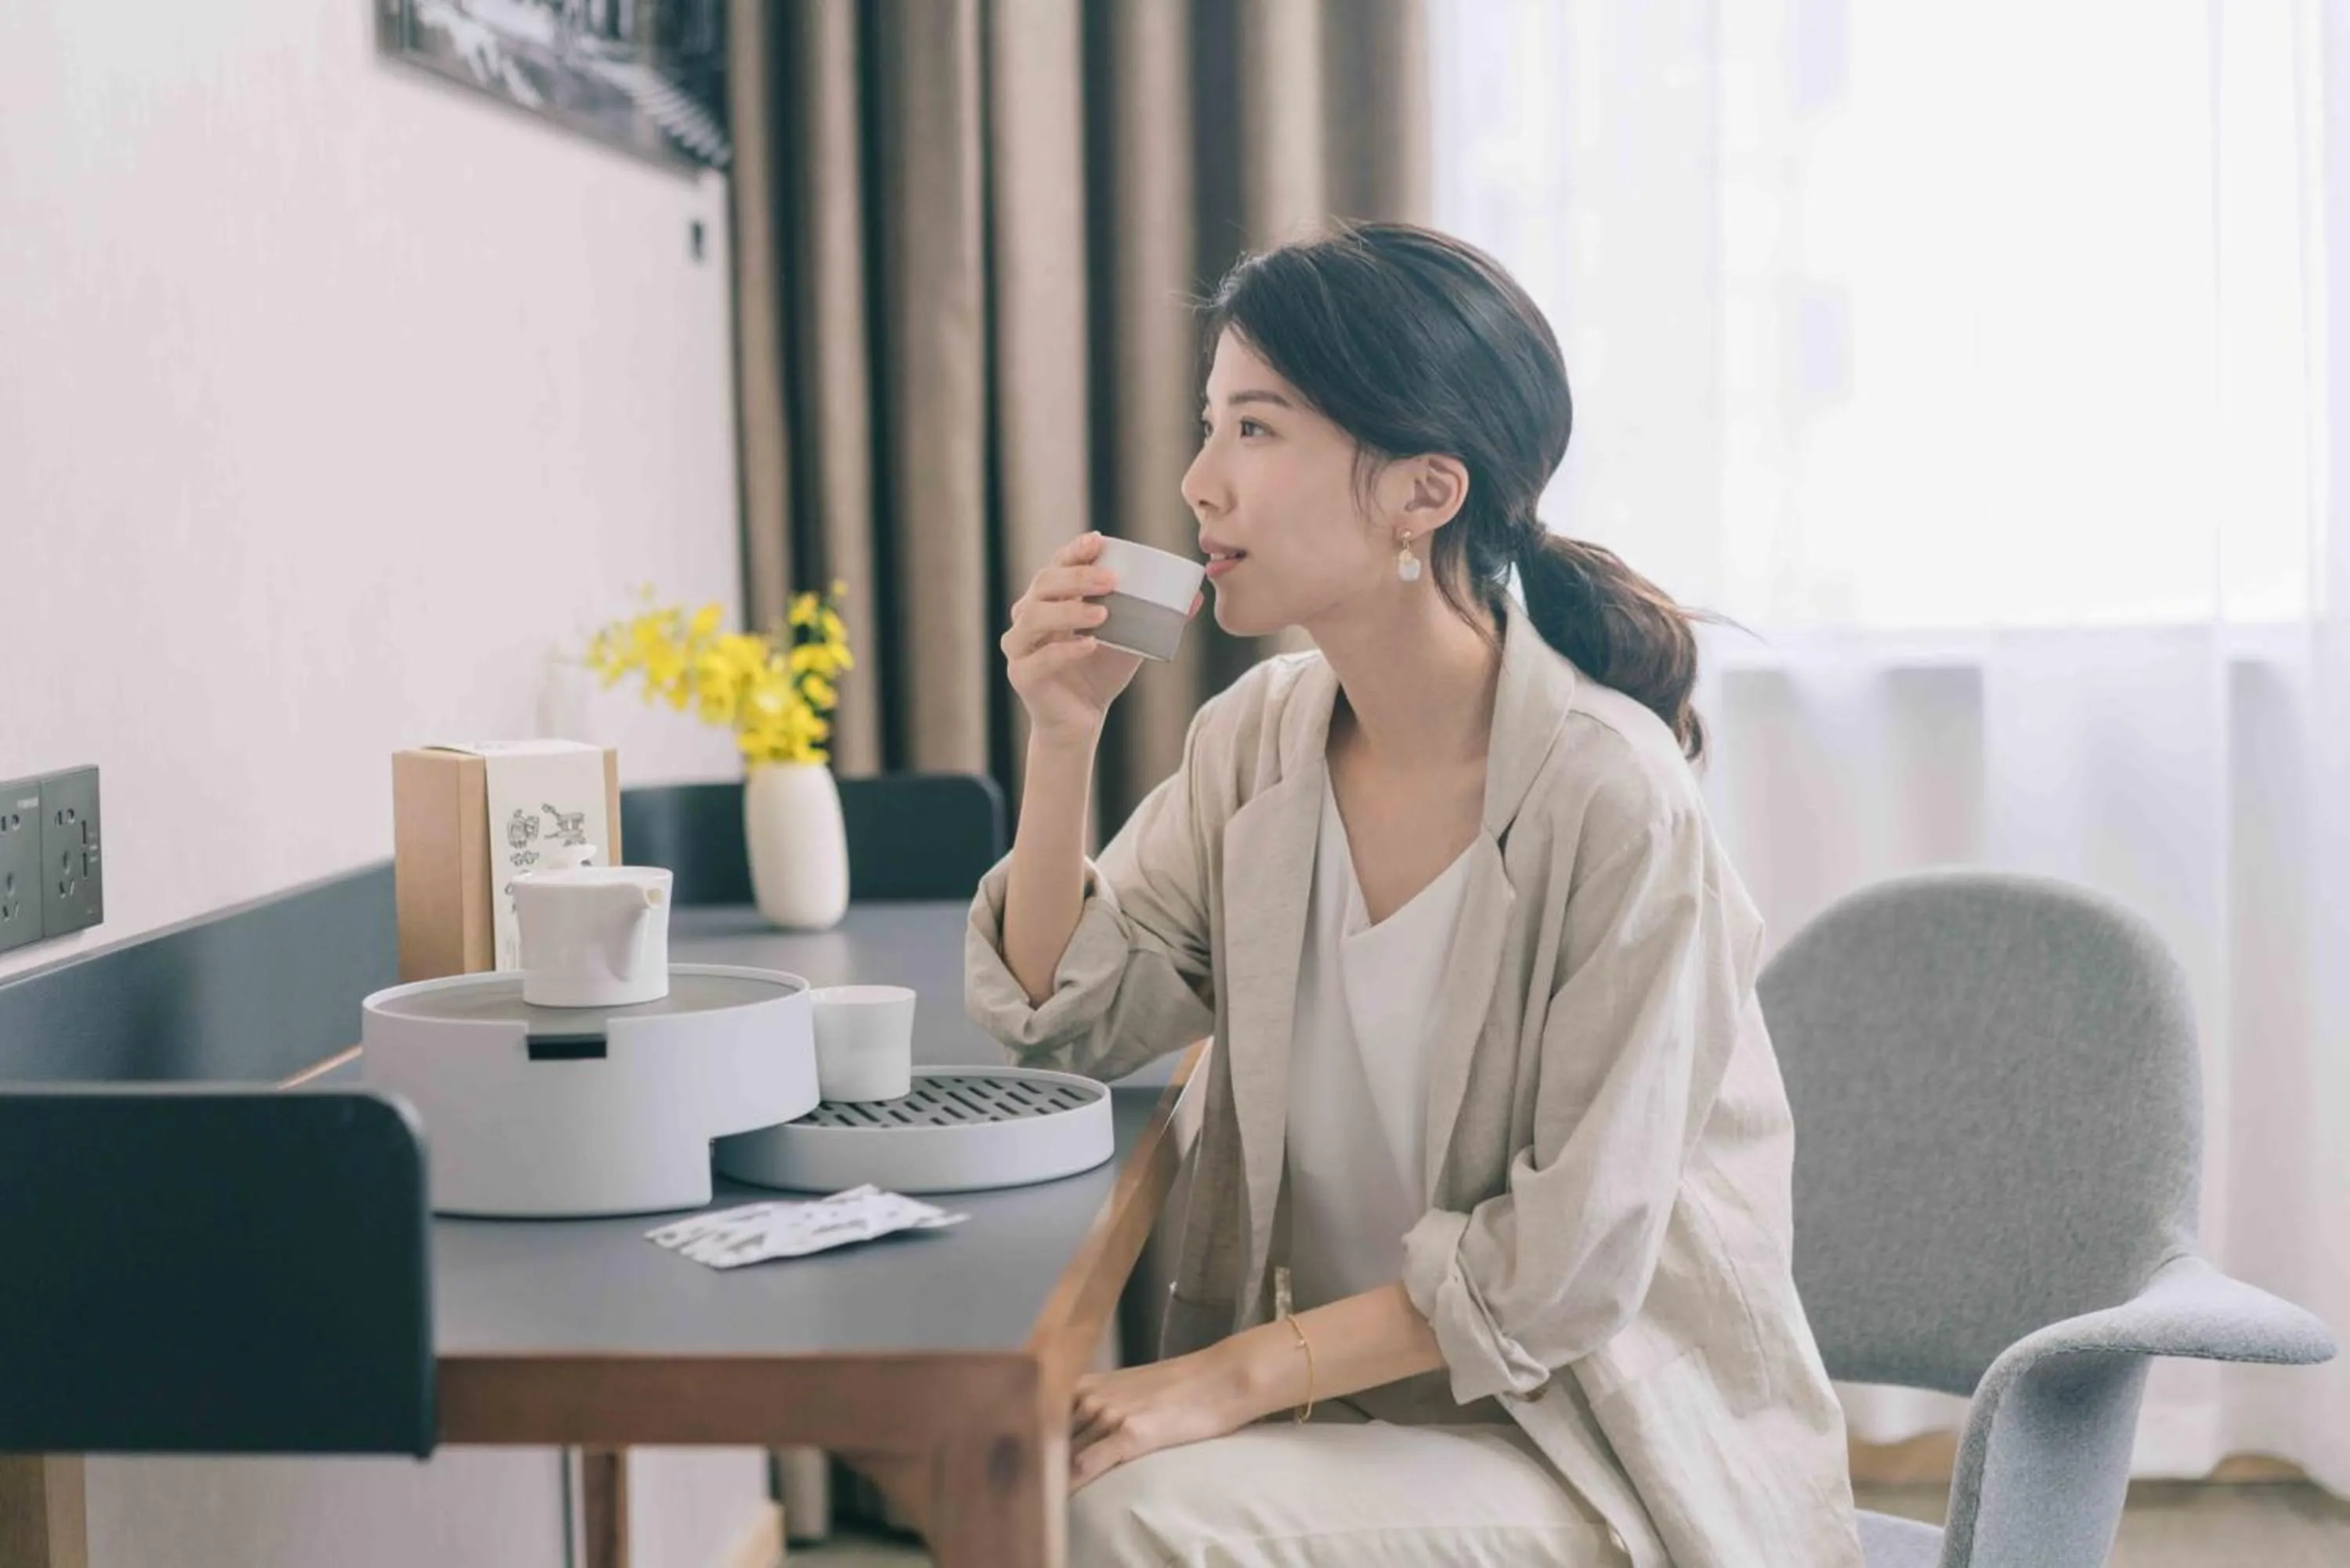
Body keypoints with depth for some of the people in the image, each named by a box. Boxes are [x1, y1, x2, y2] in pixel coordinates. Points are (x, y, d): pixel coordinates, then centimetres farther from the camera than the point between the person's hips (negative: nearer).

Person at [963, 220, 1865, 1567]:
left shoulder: (1609, 791, -21)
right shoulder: (1258, 737, 0)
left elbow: (1568, 1262, -20)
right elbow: (1067, 1018, 5)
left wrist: (1240, 1375, -21)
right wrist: (1065, 735, -8)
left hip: (1603, 1440, -5)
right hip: (1359, 1401, 6)